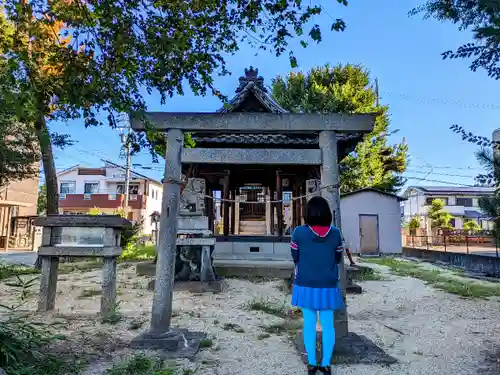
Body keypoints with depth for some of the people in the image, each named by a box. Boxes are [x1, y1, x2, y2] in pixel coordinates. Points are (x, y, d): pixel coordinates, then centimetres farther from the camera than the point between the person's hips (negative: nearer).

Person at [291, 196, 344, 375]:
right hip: (328, 285, 1)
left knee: (309, 323, 11)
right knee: (328, 324, 13)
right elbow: (338, 259, 4)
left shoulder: (299, 232, -12)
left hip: (306, 284, -1)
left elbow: (295, 257, -1)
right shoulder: (335, 233, -7)